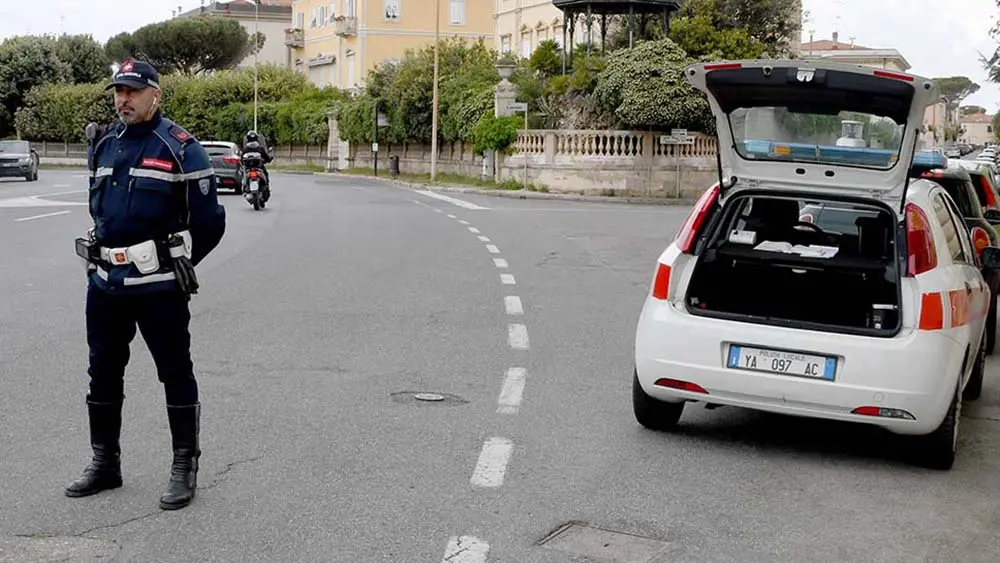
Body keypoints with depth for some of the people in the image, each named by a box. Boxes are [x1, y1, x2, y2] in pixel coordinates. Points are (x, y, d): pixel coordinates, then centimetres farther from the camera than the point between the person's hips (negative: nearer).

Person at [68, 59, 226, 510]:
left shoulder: (180, 148, -9)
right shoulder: (102, 145, 10)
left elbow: (210, 221, -6)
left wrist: (176, 263, 4)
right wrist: (109, 253, 18)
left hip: (158, 286, -6)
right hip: (104, 283, 7)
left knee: (175, 374, 2)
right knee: (103, 373, 14)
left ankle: (184, 469, 12)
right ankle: (104, 463, 28)